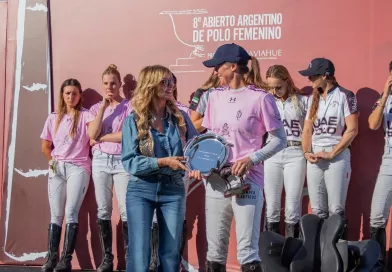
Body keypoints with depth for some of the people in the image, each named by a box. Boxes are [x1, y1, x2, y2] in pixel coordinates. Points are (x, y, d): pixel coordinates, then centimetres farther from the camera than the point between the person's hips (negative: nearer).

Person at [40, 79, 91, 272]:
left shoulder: (85, 115, 0)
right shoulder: (53, 118, 12)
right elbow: (45, 147, 16)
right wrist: (54, 162, 10)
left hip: (78, 168, -4)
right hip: (56, 168, 4)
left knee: (71, 213, -10)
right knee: (56, 214, 3)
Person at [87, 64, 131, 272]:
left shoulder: (129, 106, 1)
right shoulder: (96, 108, 11)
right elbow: (92, 134, -5)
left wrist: (101, 138, -6)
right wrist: (104, 105, -6)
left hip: (123, 161, -3)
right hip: (101, 161, 3)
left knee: (125, 210, -6)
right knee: (103, 210, 5)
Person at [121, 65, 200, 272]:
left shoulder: (180, 117, 3)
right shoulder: (134, 120, -6)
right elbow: (129, 161, -11)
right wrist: (162, 162, -21)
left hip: (173, 190, 3)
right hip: (141, 191, -3)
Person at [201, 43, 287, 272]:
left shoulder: (260, 98, -8)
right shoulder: (215, 97, 10)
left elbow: (280, 139, -5)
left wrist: (252, 159, -18)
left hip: (246, 181, -6)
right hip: (216, 180, 6)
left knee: (247, 251, -6)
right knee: (215, 250, 11)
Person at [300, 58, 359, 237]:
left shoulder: (345, 96, -3)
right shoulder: (313, 99, 14)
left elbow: (352, 130, -9)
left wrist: (331, 154, -12)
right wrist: (307, 152, -3)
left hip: (337, 157, -5)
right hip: (314, 159, 5)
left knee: (336, 210, -7)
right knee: (317, 211, 6)